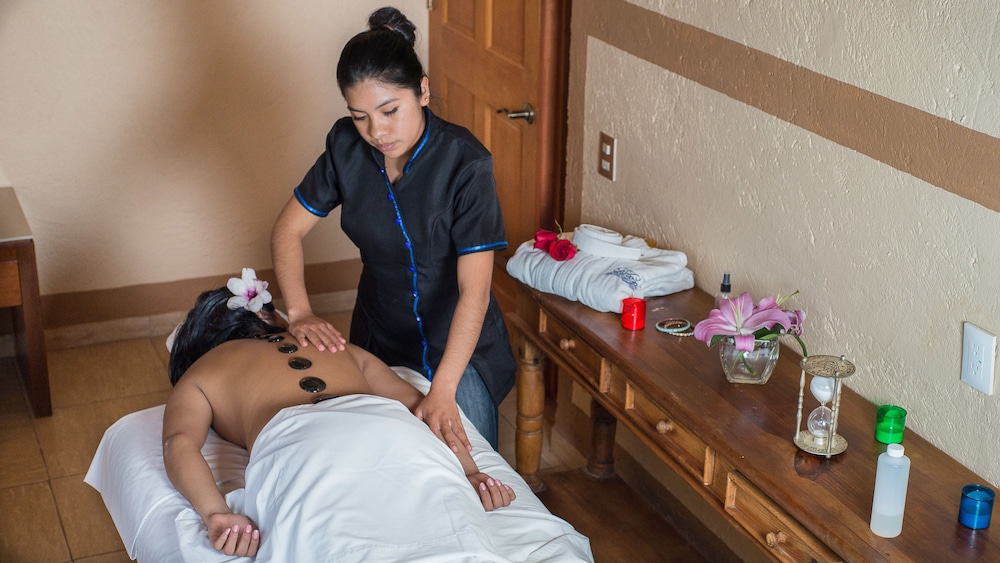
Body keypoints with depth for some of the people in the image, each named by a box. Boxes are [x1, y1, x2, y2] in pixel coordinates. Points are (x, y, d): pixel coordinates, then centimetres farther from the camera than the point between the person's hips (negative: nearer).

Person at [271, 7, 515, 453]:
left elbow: (474, 290, -30)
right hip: (378, 341, 4)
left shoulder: (465, 164, -27)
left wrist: (442, 390, -38)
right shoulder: (347, 146, -12)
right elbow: (288, 229, -3)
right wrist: (299, 313, -20)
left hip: (457, 348, -4)